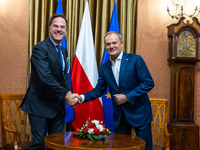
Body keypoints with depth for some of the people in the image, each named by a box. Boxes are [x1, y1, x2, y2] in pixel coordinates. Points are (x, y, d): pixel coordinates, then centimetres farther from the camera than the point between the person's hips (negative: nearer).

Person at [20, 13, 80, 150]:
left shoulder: (63, 51, 13)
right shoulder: (40, 48, -14)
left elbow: (64, 76, 11)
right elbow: (45, 77, -24)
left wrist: (70, 94, -8)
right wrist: (66, 95, -23)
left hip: (57, 105, 8)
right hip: (40, 104, -8)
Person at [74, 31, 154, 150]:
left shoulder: (135, 60, -9)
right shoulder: (104, 67, 6)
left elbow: (149, 83, -12)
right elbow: (99, 90, 9)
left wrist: (127, 97, -18)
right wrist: (82, 97, -8)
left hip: (139, 112, -4)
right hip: (119, 115, 4)